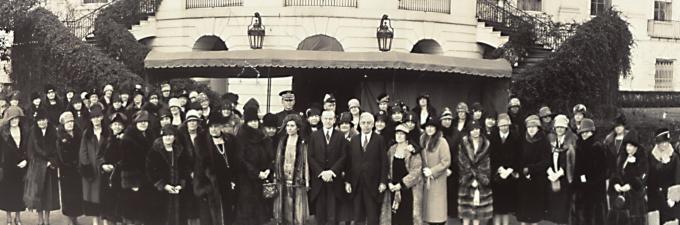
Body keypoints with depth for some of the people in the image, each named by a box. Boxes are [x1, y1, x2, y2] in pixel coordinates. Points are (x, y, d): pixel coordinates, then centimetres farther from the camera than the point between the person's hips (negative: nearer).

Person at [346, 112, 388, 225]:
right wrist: (348, 181, 2)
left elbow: (384, 162, -2)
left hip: (373, 183, -3)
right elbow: (349, 161, 8)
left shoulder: (379, 139, 0)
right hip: (357, 183, 3)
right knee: (358, 216, 4)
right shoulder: (354, 140, 9)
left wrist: (383, 182, -7)